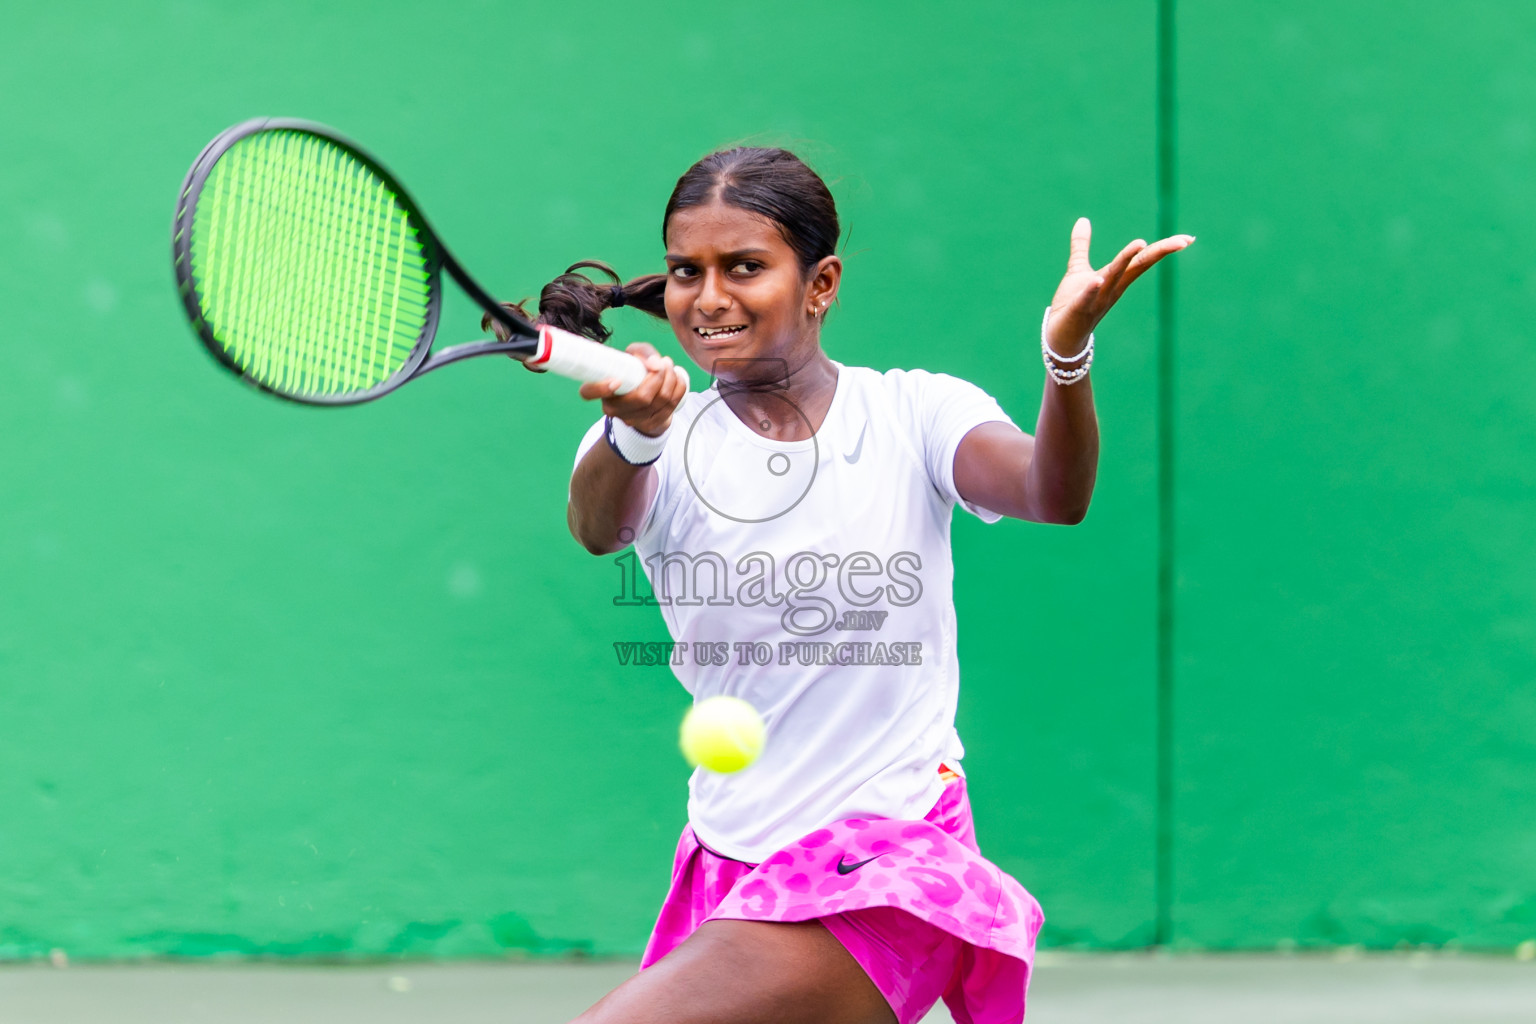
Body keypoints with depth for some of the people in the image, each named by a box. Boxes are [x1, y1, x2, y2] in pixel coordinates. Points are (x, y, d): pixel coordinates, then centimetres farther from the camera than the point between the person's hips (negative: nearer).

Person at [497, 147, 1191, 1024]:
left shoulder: (913, 415, -3)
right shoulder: (667, 441, 0)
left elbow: (1052, 495, -23)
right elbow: (599, 527, -24)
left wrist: (1067, 358, -44)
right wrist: (634, 433, -47)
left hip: (888, 868, -5)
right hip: (732, 876, 5)